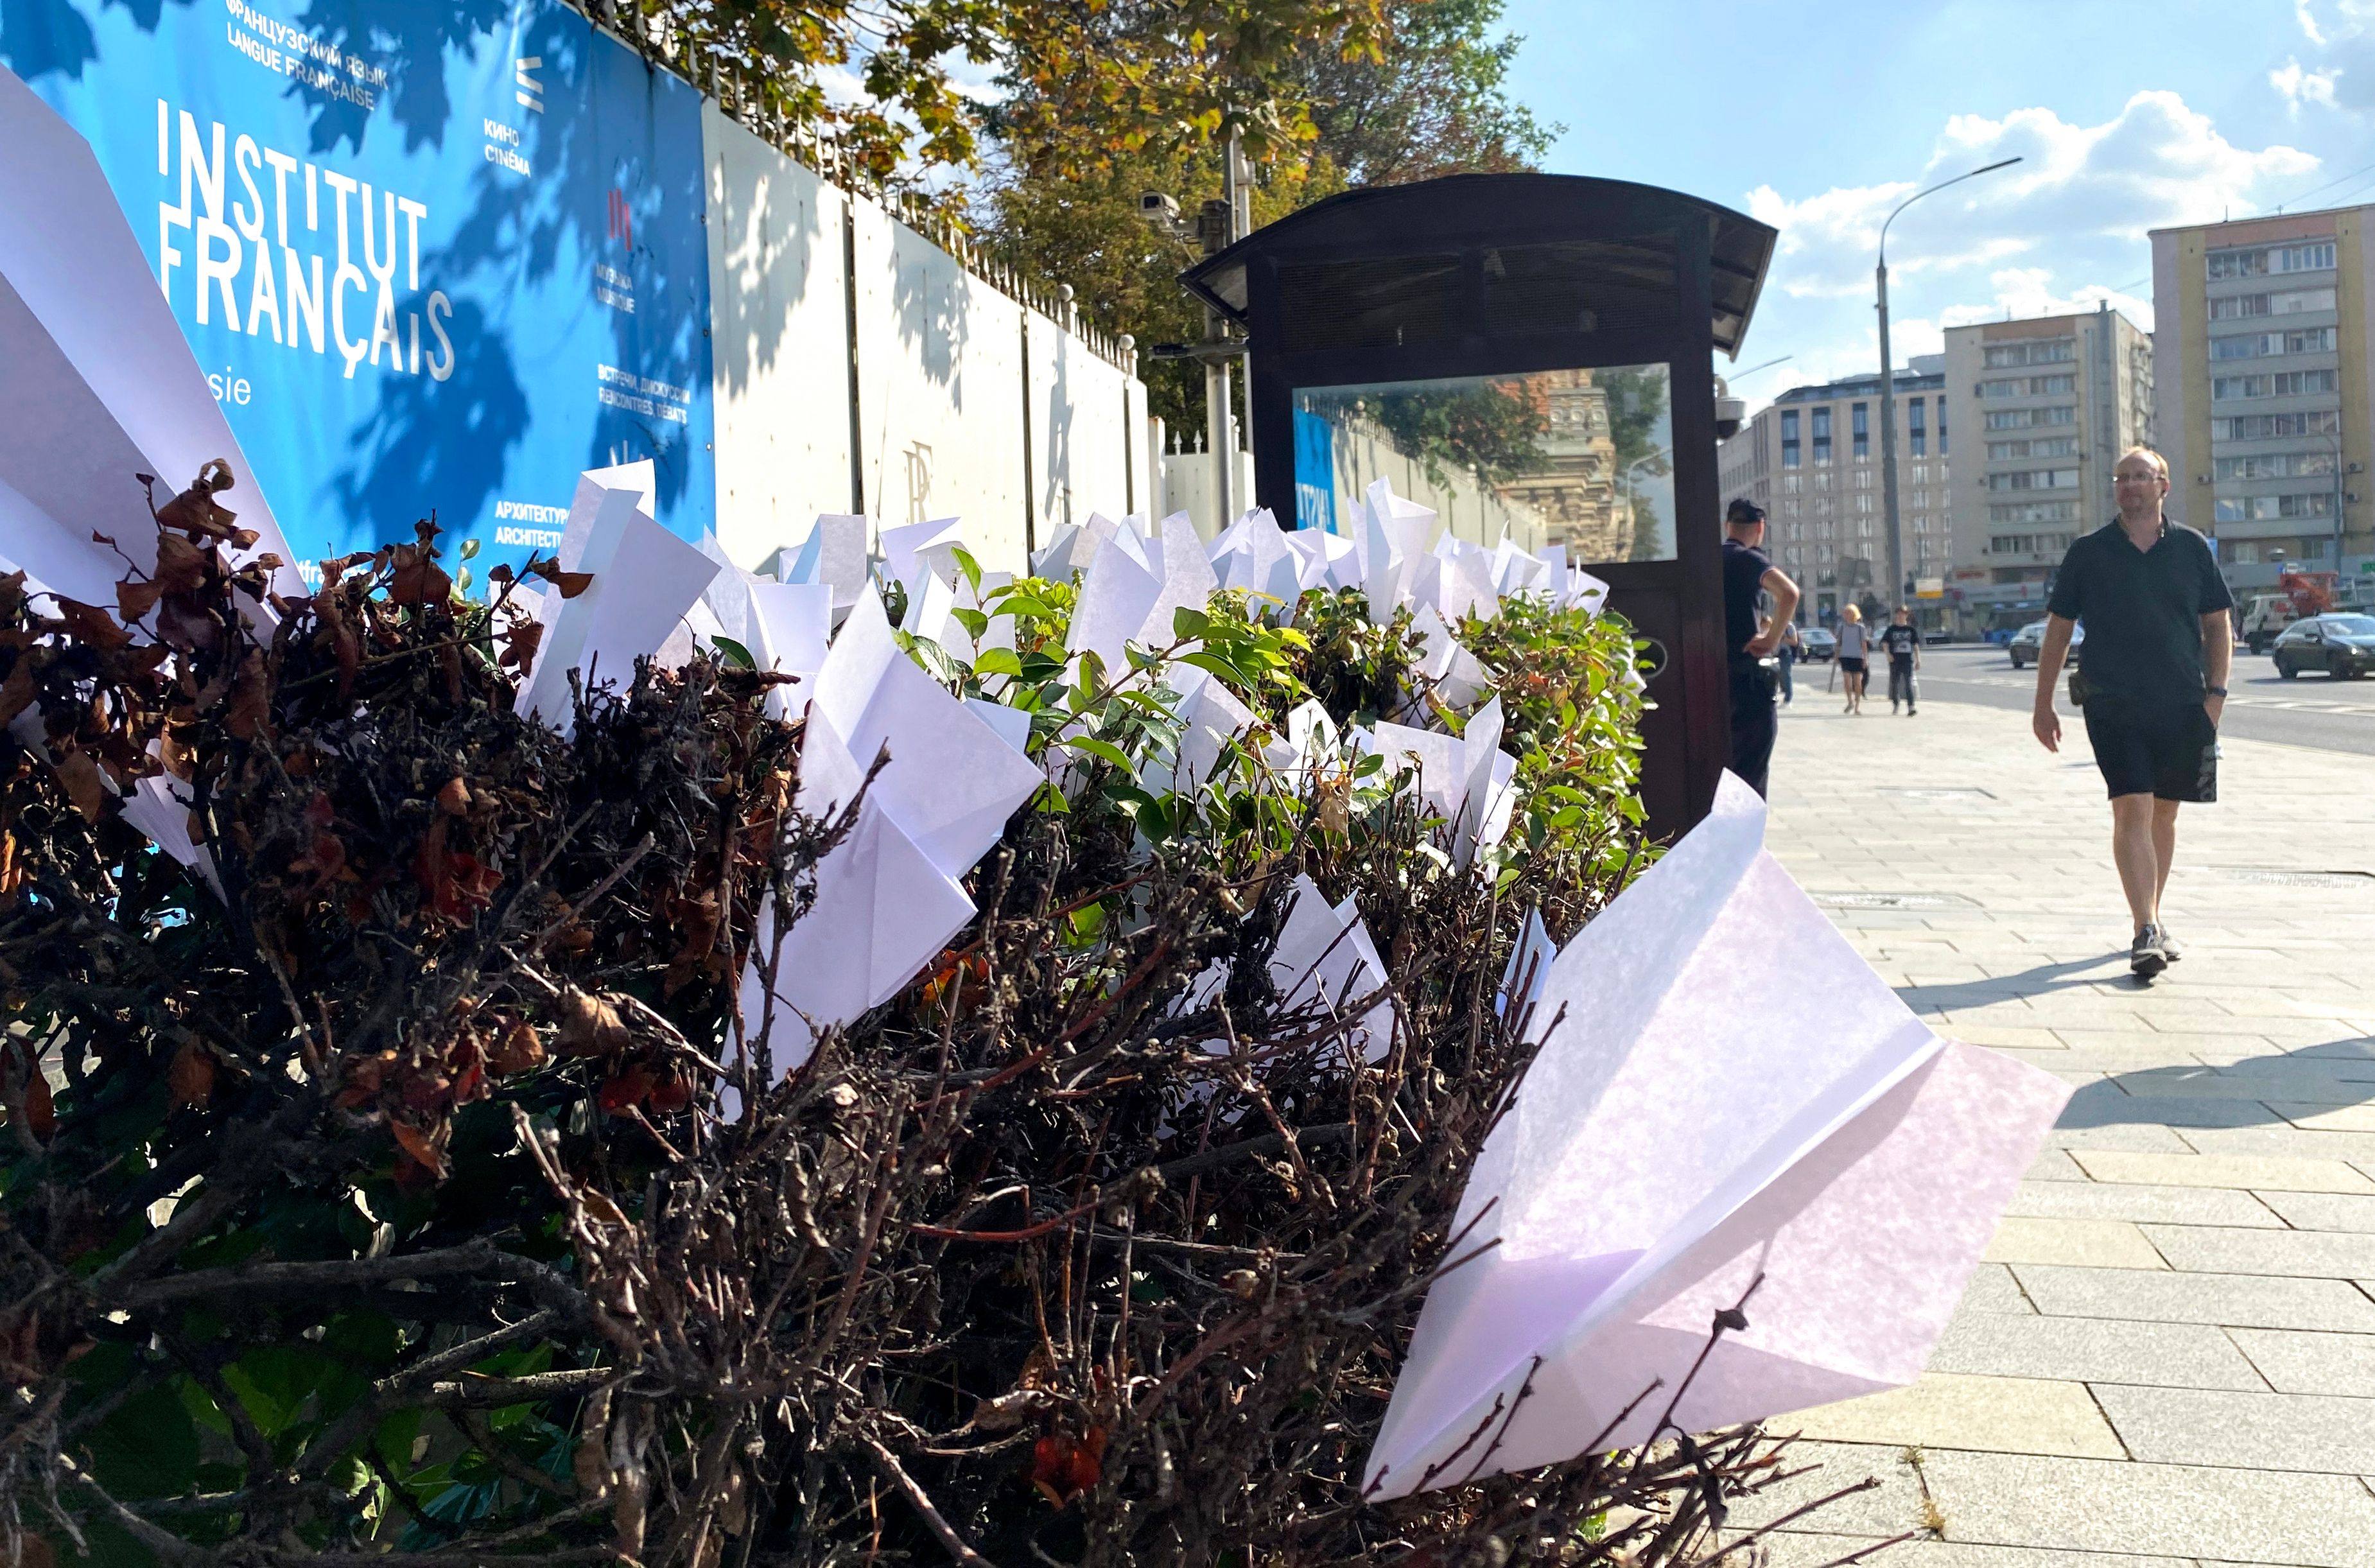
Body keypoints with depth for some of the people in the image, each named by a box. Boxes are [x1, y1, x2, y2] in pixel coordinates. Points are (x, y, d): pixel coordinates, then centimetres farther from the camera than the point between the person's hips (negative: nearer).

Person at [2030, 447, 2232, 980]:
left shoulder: (2192, 548, 7)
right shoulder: (2088, 552, 3)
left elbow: (2218, 625, 11)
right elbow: (2058, 631, 8)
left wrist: (2215, 692, 0)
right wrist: (2043, 705, 5)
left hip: (2183, 706, 2)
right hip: (2113, 707, -2)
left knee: (2163, 815, 12)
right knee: (2132, 810, -13)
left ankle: (2153, 920, 26)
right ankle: (2146, 932, -15)